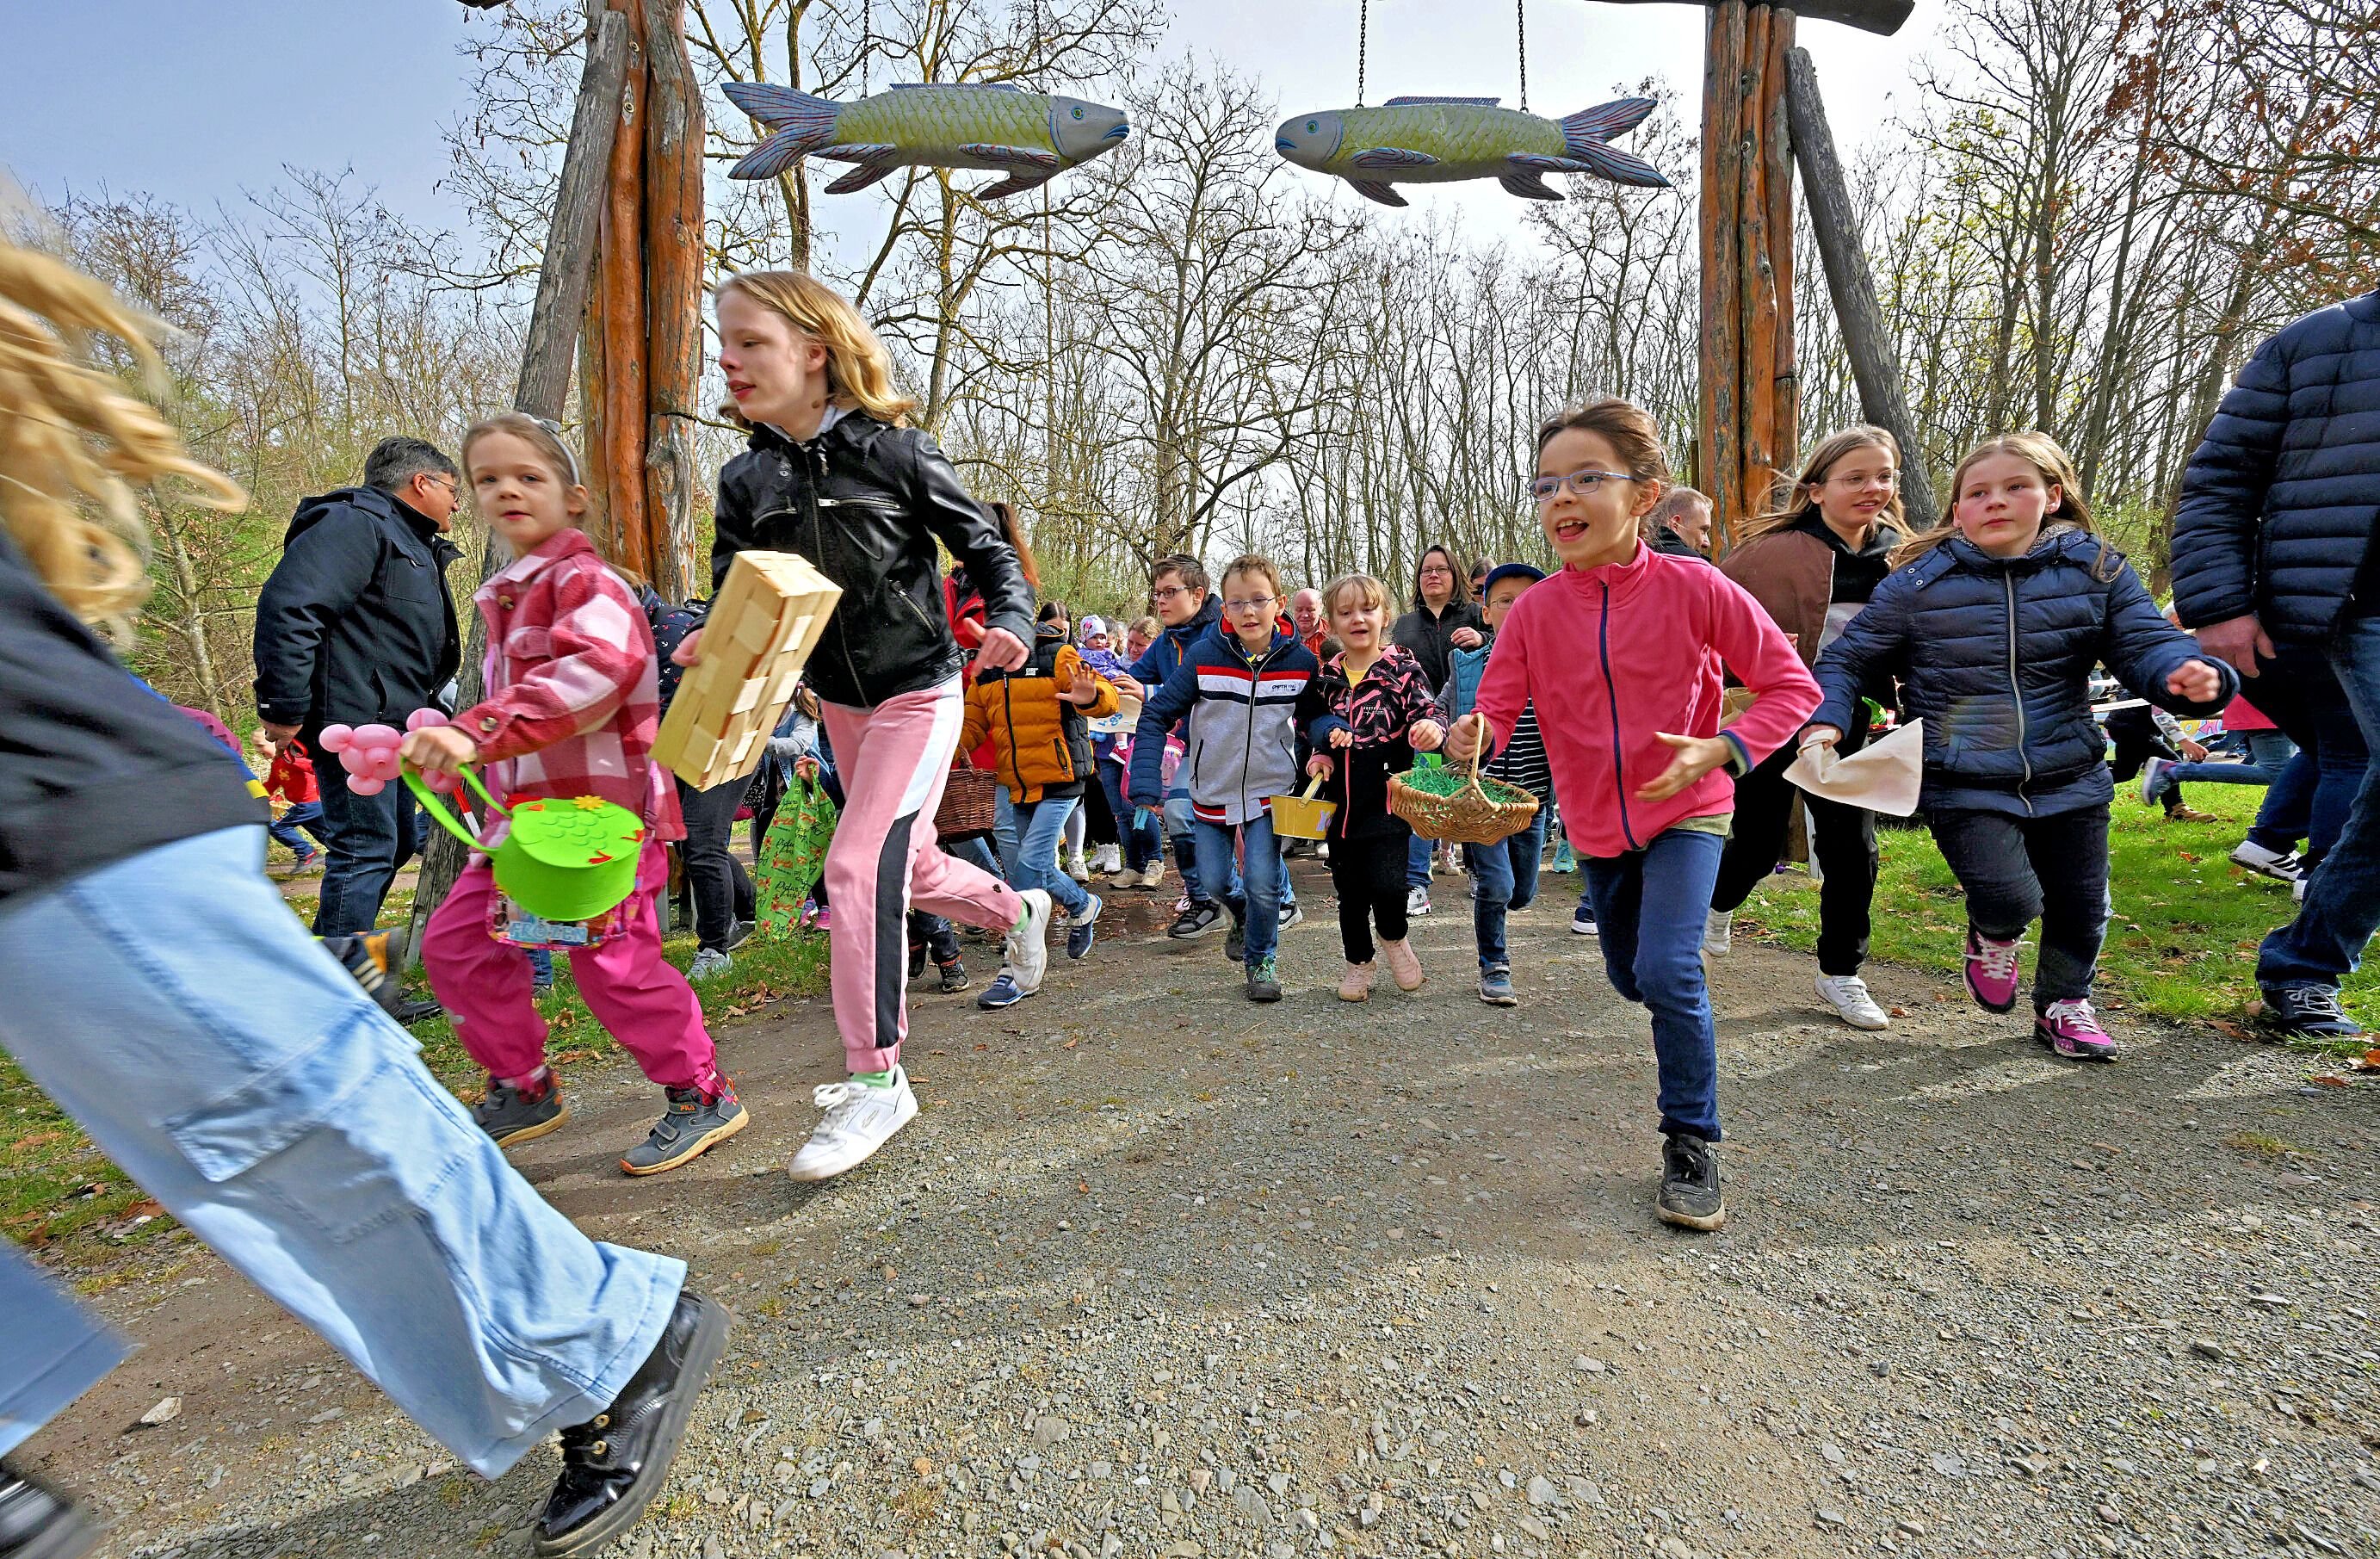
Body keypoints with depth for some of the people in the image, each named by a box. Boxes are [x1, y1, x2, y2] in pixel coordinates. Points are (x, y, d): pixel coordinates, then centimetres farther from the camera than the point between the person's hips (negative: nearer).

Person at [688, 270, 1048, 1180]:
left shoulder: (896, 452, -11)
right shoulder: (747, 480, 1)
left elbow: (986, 546, -4)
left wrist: (1012, 619, -24)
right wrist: (712, 641, -23)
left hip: (918, 693, -6)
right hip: (838, 702, 6)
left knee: (858, 867, -17)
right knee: (908, 867, 17)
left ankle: (876, 1080, -4)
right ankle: (1017, 910, 48)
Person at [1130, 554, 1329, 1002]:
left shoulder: (1300, 660, -9)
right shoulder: (1204, 655, -14)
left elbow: (1313, 716, 8)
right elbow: (1157, 715, -11)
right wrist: (1144, 784, -21)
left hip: (1270, 790, 0)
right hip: (1211, 792, 1)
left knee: (1262, 883, -7)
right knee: (1212, 882, 6)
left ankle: (1262, 959, 20)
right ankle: (1242, 913, 42)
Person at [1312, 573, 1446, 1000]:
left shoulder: (1402, 668, -5)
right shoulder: (1326, 676, 7)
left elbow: (1427, 711, -13)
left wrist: (1432, 729, -35)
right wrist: (1317, 754, -1)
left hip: (1388, 796, -4)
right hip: (1341, 800, 4)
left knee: (1386, 881, -13)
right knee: (1349, 887, 13)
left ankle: (1394, 937, 22)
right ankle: (1358, 960, 36)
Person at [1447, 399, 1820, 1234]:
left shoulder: (1694, 589, -17)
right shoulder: (1535, 610, -10)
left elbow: (1791, 685, -11)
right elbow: (1498, 706, -12)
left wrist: (1721, 750, -27)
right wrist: (1471, 736, -36)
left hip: (1686, 813, -3)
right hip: (1596, 826, 4)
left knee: (1668, 971, -20)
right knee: (1631, 976, 20)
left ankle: (1692, 1144, 2)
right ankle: (1685, 1017, 58)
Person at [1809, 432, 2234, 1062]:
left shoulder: (2095, 569, 1)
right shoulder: (1918, 583, -6)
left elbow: (2147, 642, -1)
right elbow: (1849, 660, 0)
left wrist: (2192, 676, -24)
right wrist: (1825, 721, -16)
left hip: (2069, 778, 4)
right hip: (1963, 786, -3)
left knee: (2080, 903, 13)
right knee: (2010, 898, -17)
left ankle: (2063, 1003, 40)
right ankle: (1992, 935, 22)